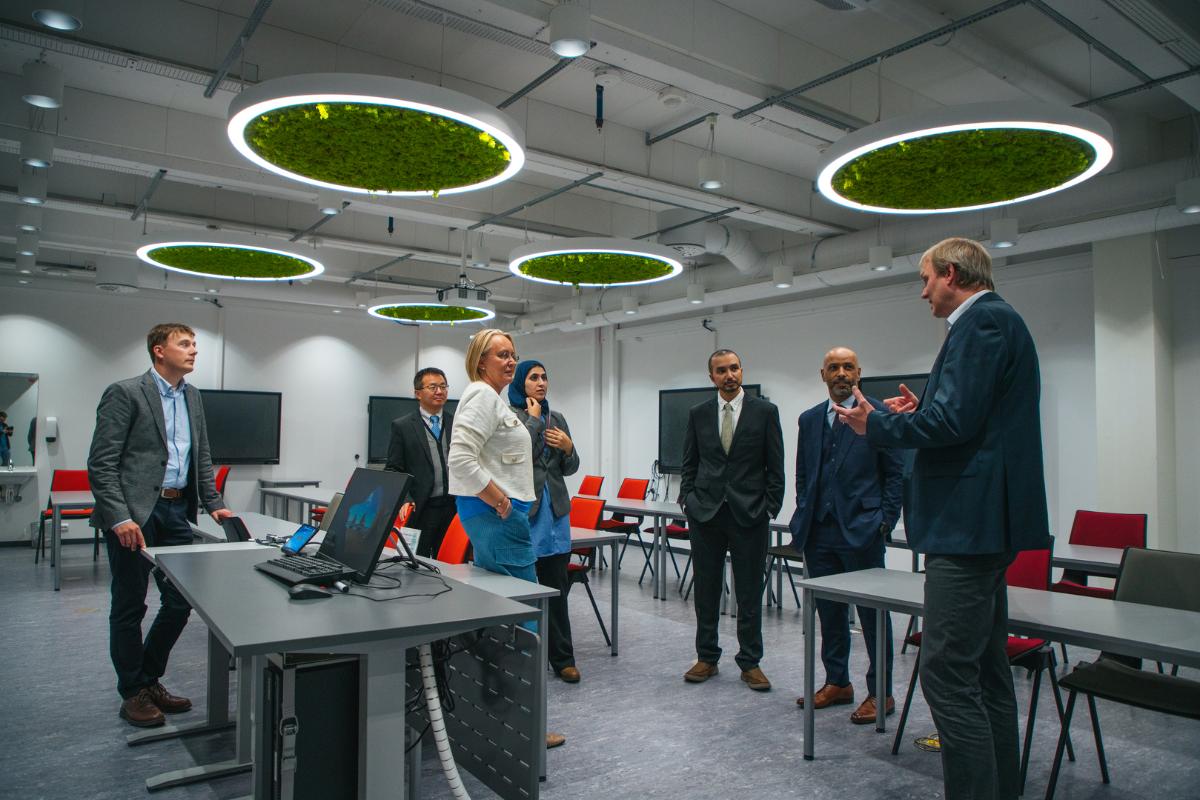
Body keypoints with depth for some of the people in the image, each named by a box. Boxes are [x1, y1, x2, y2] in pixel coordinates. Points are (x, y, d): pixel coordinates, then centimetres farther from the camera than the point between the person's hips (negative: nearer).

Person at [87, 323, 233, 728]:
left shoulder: (192, 396, 13)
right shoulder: (125, 393, -8)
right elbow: (101, 463, -12)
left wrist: (213, 504, 8)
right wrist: (119, 518, -19)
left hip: (176, 511, 7)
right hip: (134, 513, -6)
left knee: (181, 602, 9)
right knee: (130, 606, 7)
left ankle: (150, 679, 28)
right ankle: (133, 693, 21)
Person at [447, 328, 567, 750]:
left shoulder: (492, 397, 19)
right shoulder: (481, 395, -13)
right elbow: (461, 458, -24)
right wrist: (499, 500, -17)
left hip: (496, 514, 11)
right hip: (496, 515, -11)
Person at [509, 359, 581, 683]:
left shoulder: (557, 418, 14)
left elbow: (570, 468, 16)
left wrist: (568, 447, -5)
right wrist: (533, 419, -8)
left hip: (554, 511, 5)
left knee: (557, 588, 7)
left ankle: (562, 659, 15)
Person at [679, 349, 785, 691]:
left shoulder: (765, 411, 0)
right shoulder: (698, 414, 7)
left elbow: (775, 467, 0)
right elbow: (689, 464, 11)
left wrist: (770, 508, -5)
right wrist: (688, 501, 2)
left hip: (749, 514, -2)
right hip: (705, 513, 2)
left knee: (750, 593, 6)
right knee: (706, 590, 10)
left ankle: (750, 662, 19)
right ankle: (706, 657, 24)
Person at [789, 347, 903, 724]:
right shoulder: (809, 419, 12)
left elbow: (896, 473, -3)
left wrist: (885, 520, -8)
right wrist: (803, 517, 9)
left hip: (861, 530, -5)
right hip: (819, 532, 5)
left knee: (872, 612, 4)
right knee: (828, 611, 15)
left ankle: (880, 692, 17)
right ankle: (837, 682, 29)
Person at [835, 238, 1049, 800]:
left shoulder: (982, 322, -13)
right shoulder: (997, 321, 19)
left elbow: (955, 421, -23)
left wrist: (878, 424, -9)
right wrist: (920, 412, 17)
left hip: (969, 520, -11)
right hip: (987, 521, 11)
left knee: (948, 675, -8)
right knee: (986, 671, 19)